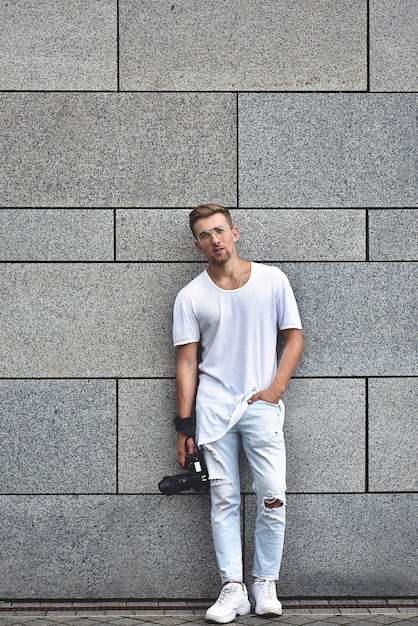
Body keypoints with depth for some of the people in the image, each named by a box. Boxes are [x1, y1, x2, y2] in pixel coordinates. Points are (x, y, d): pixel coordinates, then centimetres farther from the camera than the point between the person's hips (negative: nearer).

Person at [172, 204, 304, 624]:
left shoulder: (272, 280, 4)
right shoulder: (190, 297, 4)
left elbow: (293, 337, 7)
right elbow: (187, 362, 4)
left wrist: (275, 388, -6)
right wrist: (183, 426, 1)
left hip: (262, 405, 0)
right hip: (213, 409, 1)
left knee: (272, 497, -7)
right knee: (224, 500, 1)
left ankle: (266, 585, 7)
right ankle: (233, 589, 5)